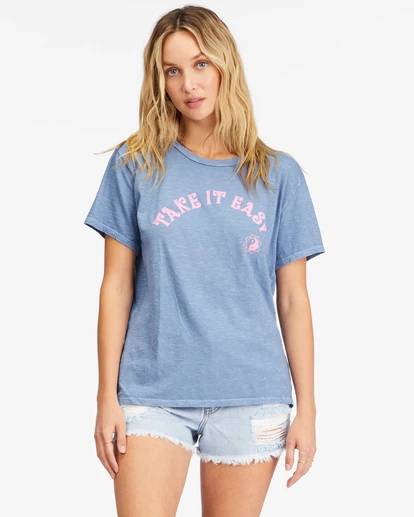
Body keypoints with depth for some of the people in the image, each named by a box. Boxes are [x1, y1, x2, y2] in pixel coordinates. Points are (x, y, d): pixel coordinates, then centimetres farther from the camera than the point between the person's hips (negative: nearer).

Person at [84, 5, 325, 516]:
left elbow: (293, 300, 5)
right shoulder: (135, 164, 3)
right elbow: (116, 286, 2)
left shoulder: (279, 174, 4)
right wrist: (107, 397, -1)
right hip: (153, 393, 0)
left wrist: (307, 409, 2)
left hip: (250, 397, 1)